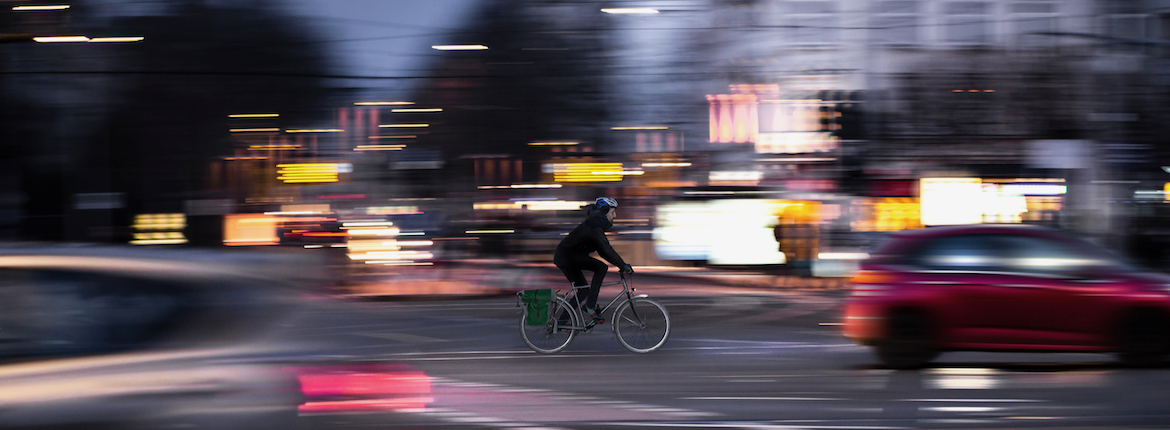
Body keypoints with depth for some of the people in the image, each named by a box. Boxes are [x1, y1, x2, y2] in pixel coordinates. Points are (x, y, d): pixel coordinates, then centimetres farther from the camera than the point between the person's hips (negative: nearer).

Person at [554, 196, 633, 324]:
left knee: (584, 291, 14)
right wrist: (623, 265, -21)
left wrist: (621, 264, 15)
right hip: (567, 255, -10)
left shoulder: (596, 223, 16)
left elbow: (603, 250, 20)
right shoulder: (594, 224, -16)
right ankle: (590, 305, -18)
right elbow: (606, 249, -22)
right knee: (601, 267, -18)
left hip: (562, 257, 10)